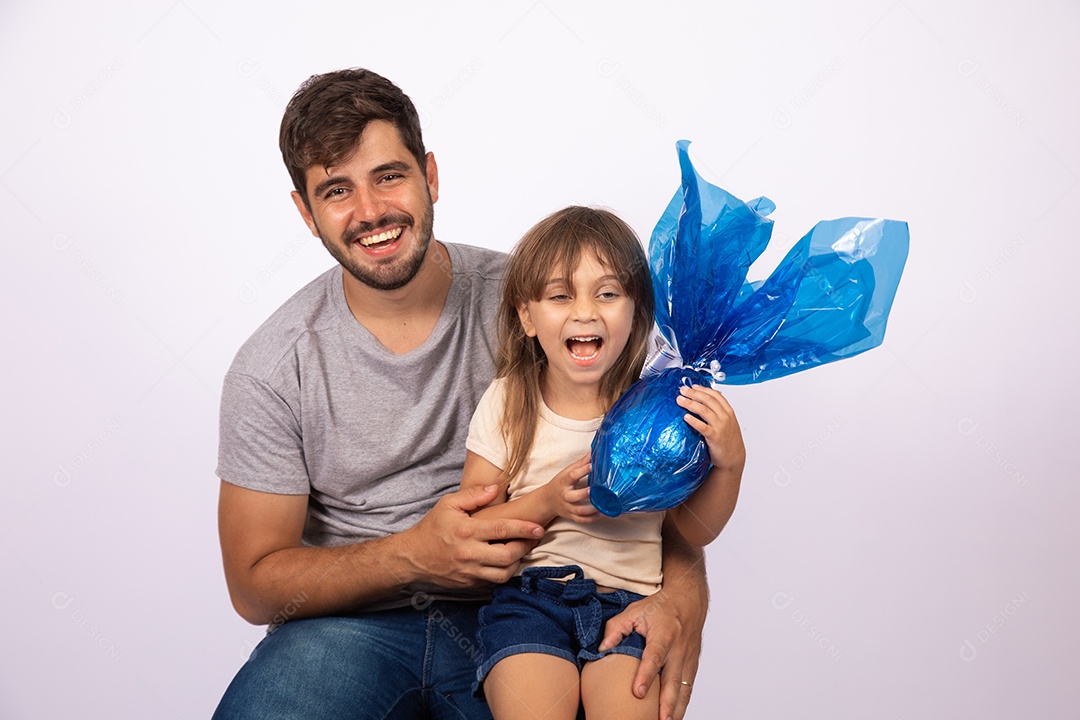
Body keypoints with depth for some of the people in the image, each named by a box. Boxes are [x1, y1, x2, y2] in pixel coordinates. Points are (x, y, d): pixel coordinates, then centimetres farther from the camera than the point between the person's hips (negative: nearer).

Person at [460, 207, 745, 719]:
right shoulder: (507, 403, 2)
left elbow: (694, 530, 7)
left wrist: (729, 463, -10)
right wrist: (549, 502, -12)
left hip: (632, 601, 0)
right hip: (529, 595, 0)